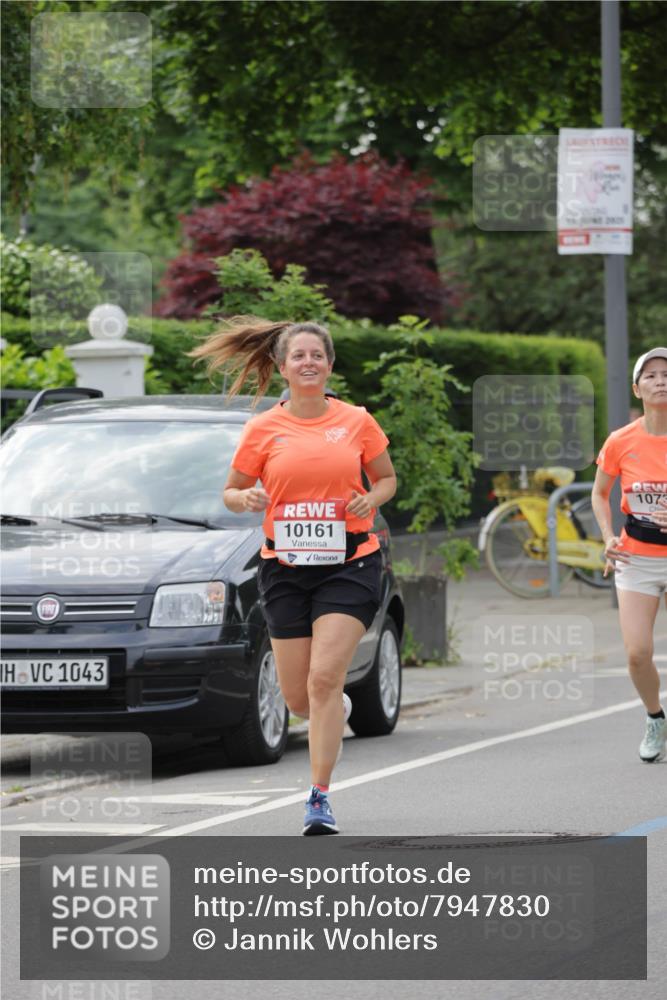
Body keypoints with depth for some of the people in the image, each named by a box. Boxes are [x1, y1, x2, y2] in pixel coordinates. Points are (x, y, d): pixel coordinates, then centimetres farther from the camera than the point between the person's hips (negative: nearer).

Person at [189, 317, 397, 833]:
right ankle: (338, 710, 43)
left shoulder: (356, 421, 1)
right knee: (298, 698, 5)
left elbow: (386, 478, 14)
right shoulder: (263, 429, 1)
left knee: (324, 679, -16)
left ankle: (320, 797, -8)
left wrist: (371, 499, -7)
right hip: (285, 567, 2)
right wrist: (243, 499, -13)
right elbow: (232, 491, 10)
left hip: (349, 563, -2)